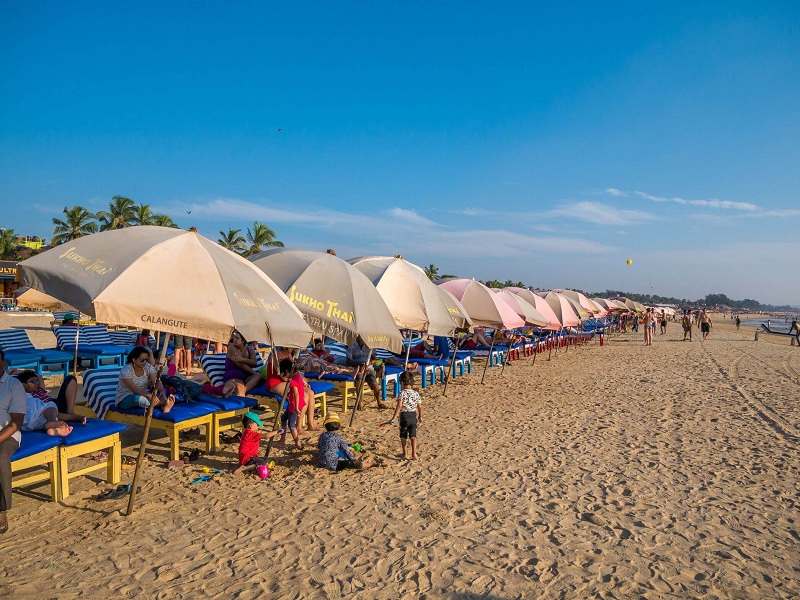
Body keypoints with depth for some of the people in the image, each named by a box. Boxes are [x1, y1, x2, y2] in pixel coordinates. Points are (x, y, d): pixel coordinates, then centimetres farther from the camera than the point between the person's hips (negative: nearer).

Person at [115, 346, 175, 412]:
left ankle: (164, 405, -50)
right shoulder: (126, 371, -20)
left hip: (143, 394, 5)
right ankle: (165, 402, -43)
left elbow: (157, 381, -16)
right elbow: (134, 389, -30)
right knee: (138, 398, -39)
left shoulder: (148, 367, -5)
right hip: (125, 398, -5)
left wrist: (162, 391, -38)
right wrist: (149, 395, -46)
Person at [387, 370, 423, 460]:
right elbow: (420, 407, 4)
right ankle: (414, 453, -4)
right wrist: (420, 417, 19)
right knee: (413, 436, 7)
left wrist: (394, 418, -18)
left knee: (403, 436, 13)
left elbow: (399, 406, -20)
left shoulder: (402, 393, -13)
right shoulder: (416, 393, 1)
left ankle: (405, 453, 20)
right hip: (413, 416, 3)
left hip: (404, 416, -3)